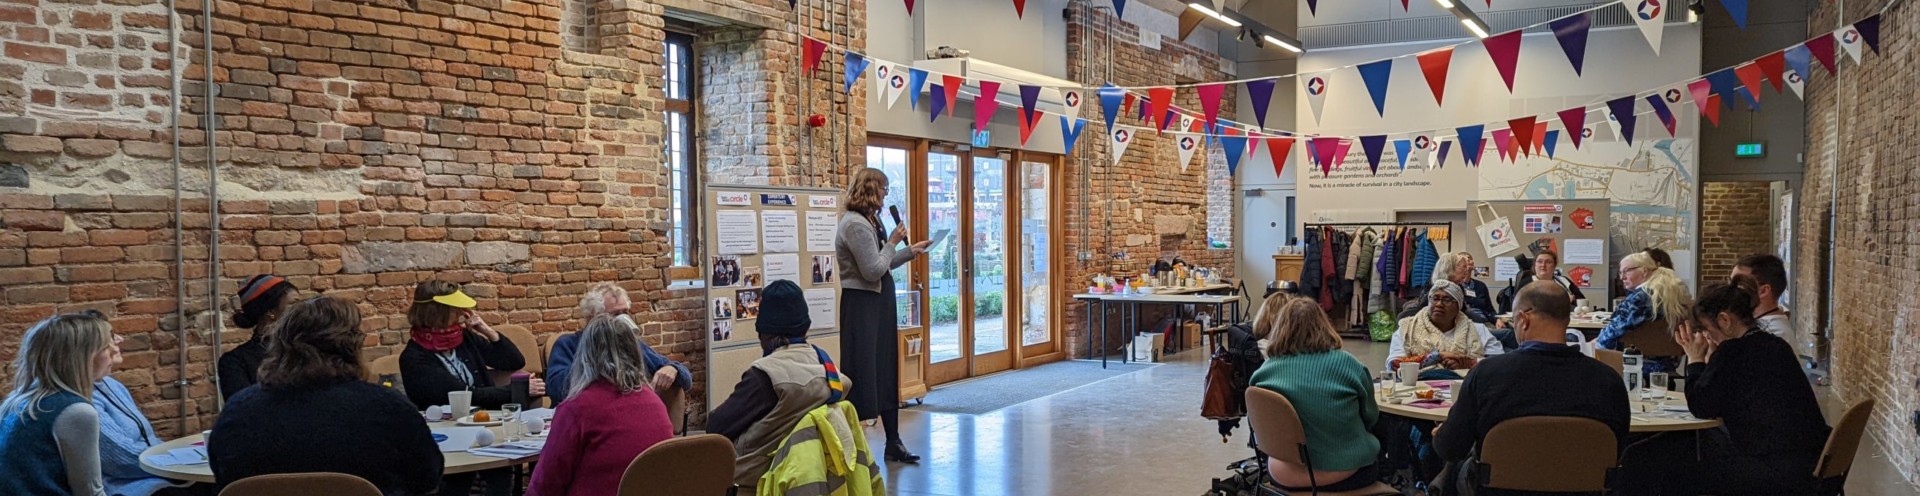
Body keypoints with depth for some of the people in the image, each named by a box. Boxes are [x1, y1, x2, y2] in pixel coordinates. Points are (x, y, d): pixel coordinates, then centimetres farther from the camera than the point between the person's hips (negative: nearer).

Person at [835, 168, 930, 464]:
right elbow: (873, 271, -20)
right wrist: (893, 242, -11)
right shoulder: (855, 224, -17)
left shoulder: (868, 221, 15)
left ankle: (893, 443, 19)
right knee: (863, 377, -4)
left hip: (878, 305, 10)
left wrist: (911, 252, 19)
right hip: (861, 306, -10)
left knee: (886, 374, 12)